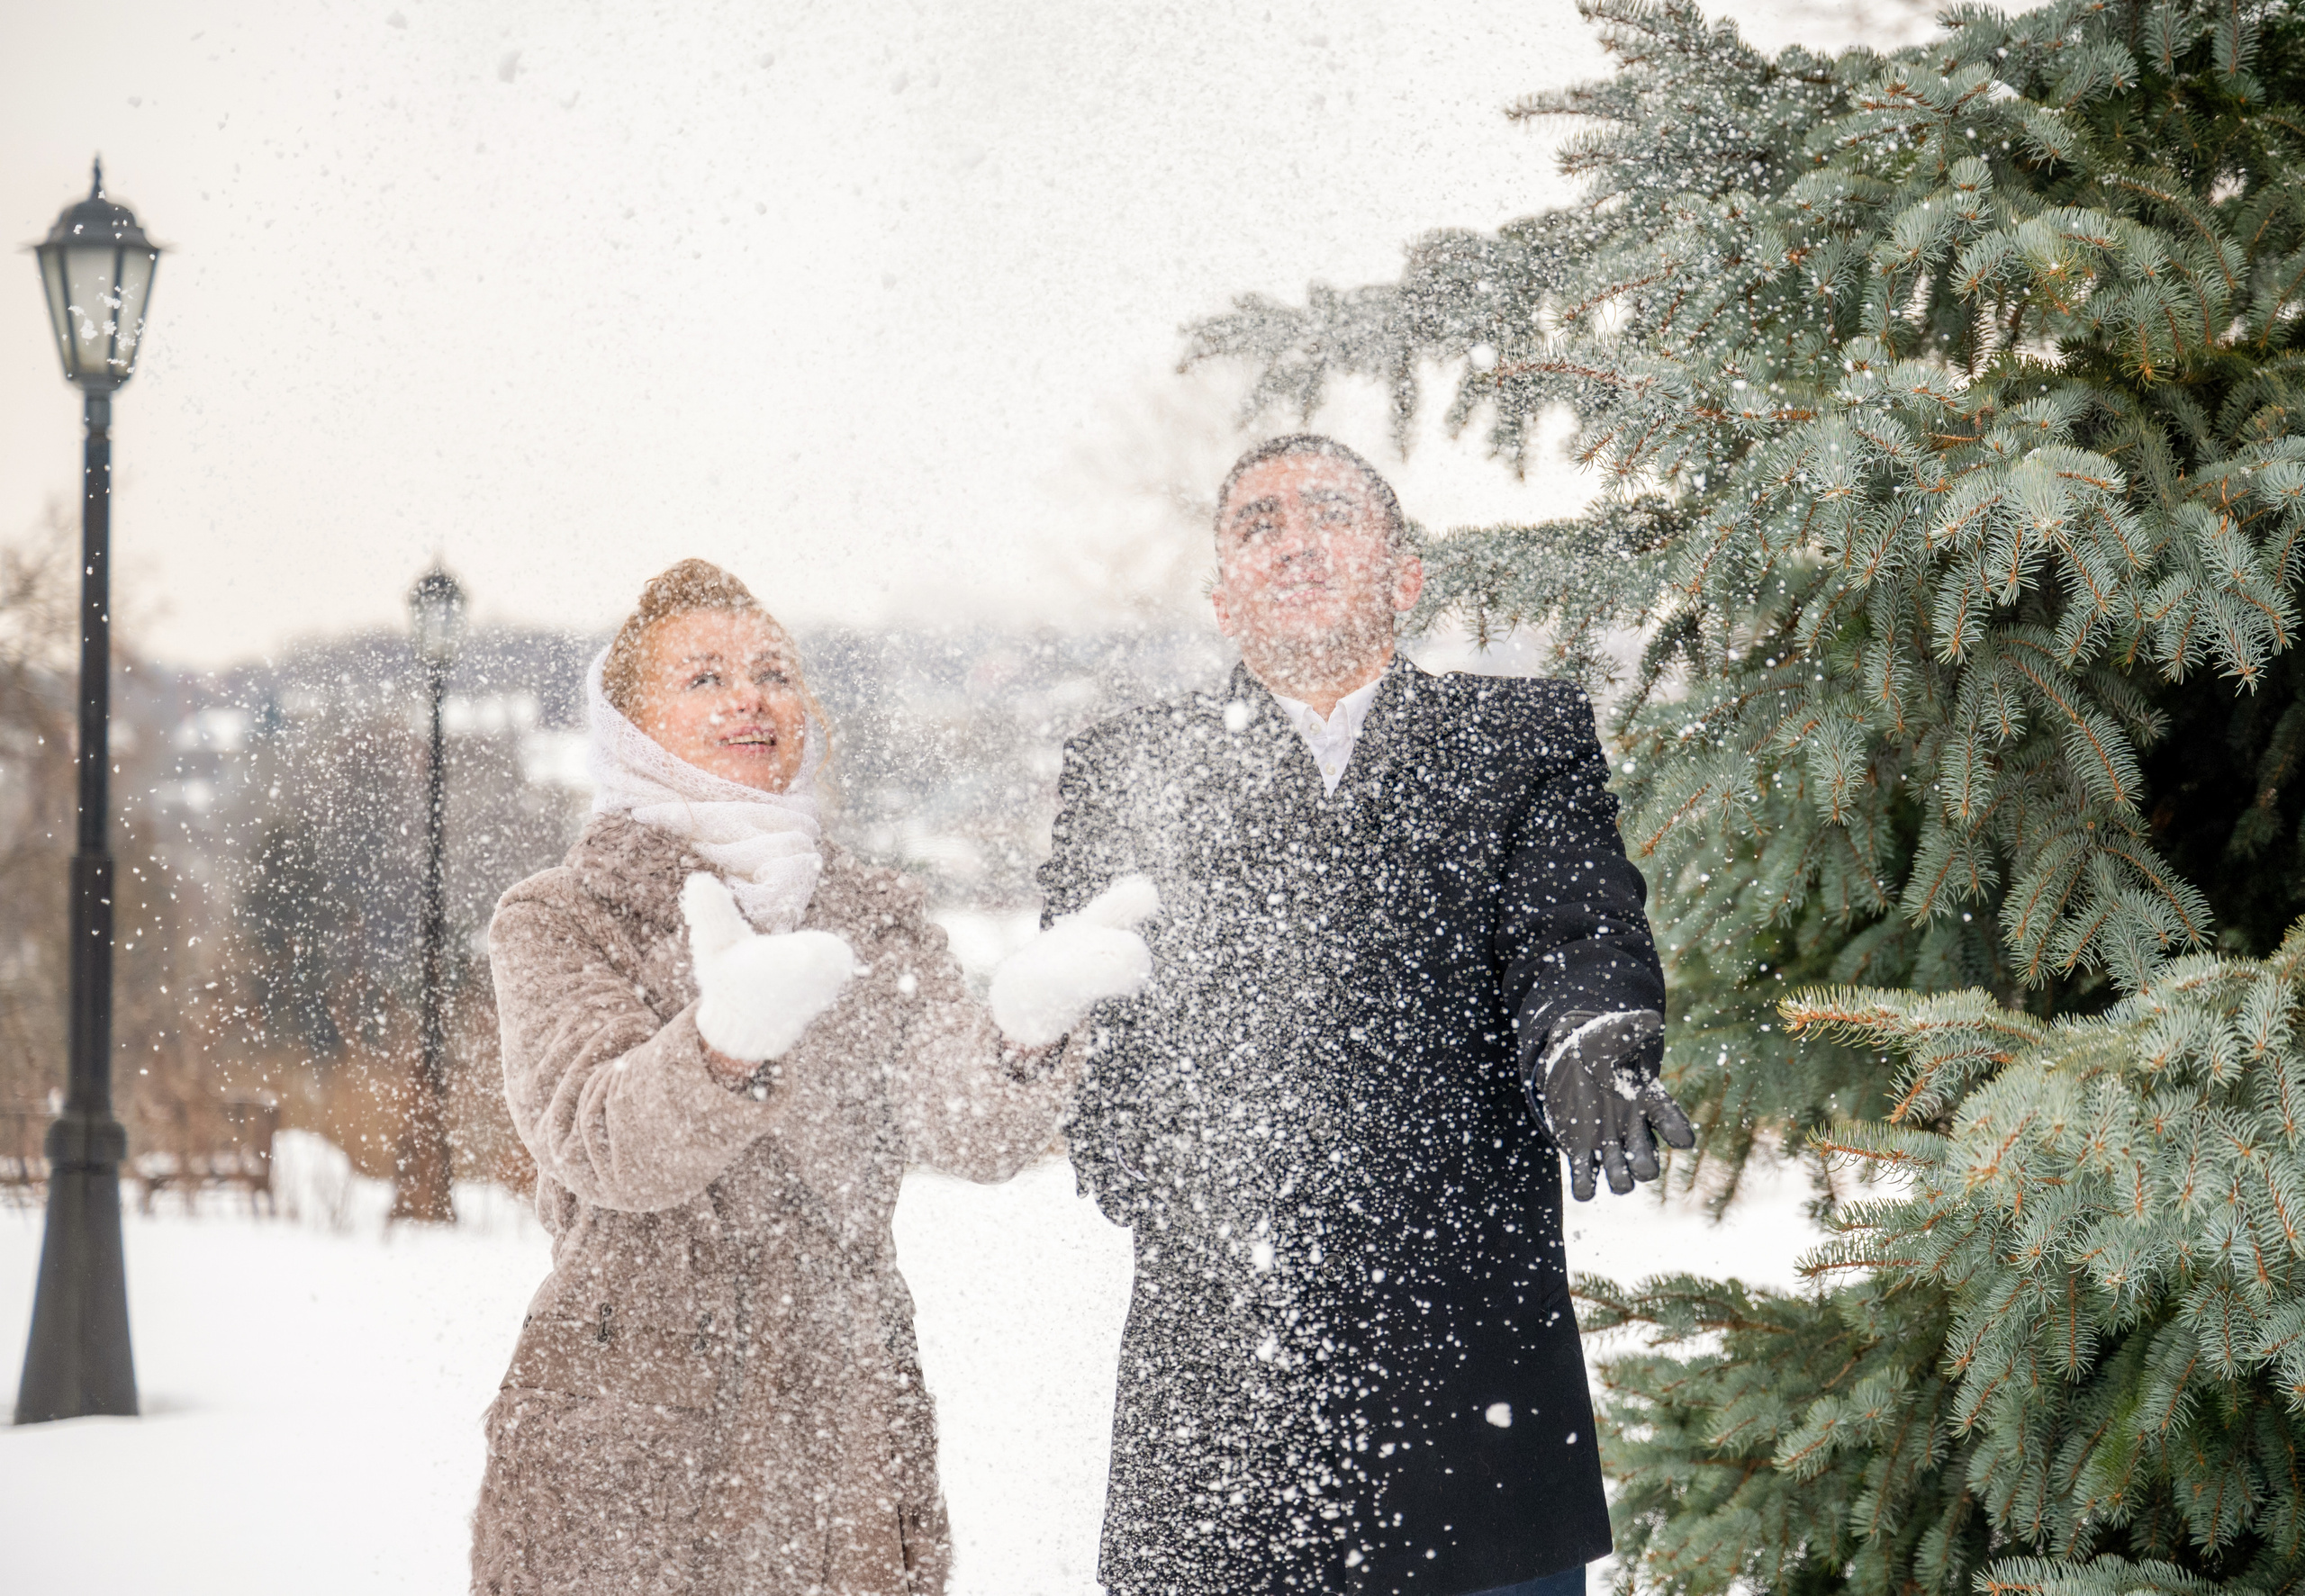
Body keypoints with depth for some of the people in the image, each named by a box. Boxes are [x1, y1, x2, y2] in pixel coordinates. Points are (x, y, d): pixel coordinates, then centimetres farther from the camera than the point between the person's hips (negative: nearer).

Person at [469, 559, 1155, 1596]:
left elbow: (974, 1135, -4)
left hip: (848, 1432, 3)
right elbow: (601, 1142, -16)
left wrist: (1024, 1027, -25)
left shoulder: (876, 919, 12)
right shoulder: (557, 919, 2)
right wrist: (728, 1042, -36)